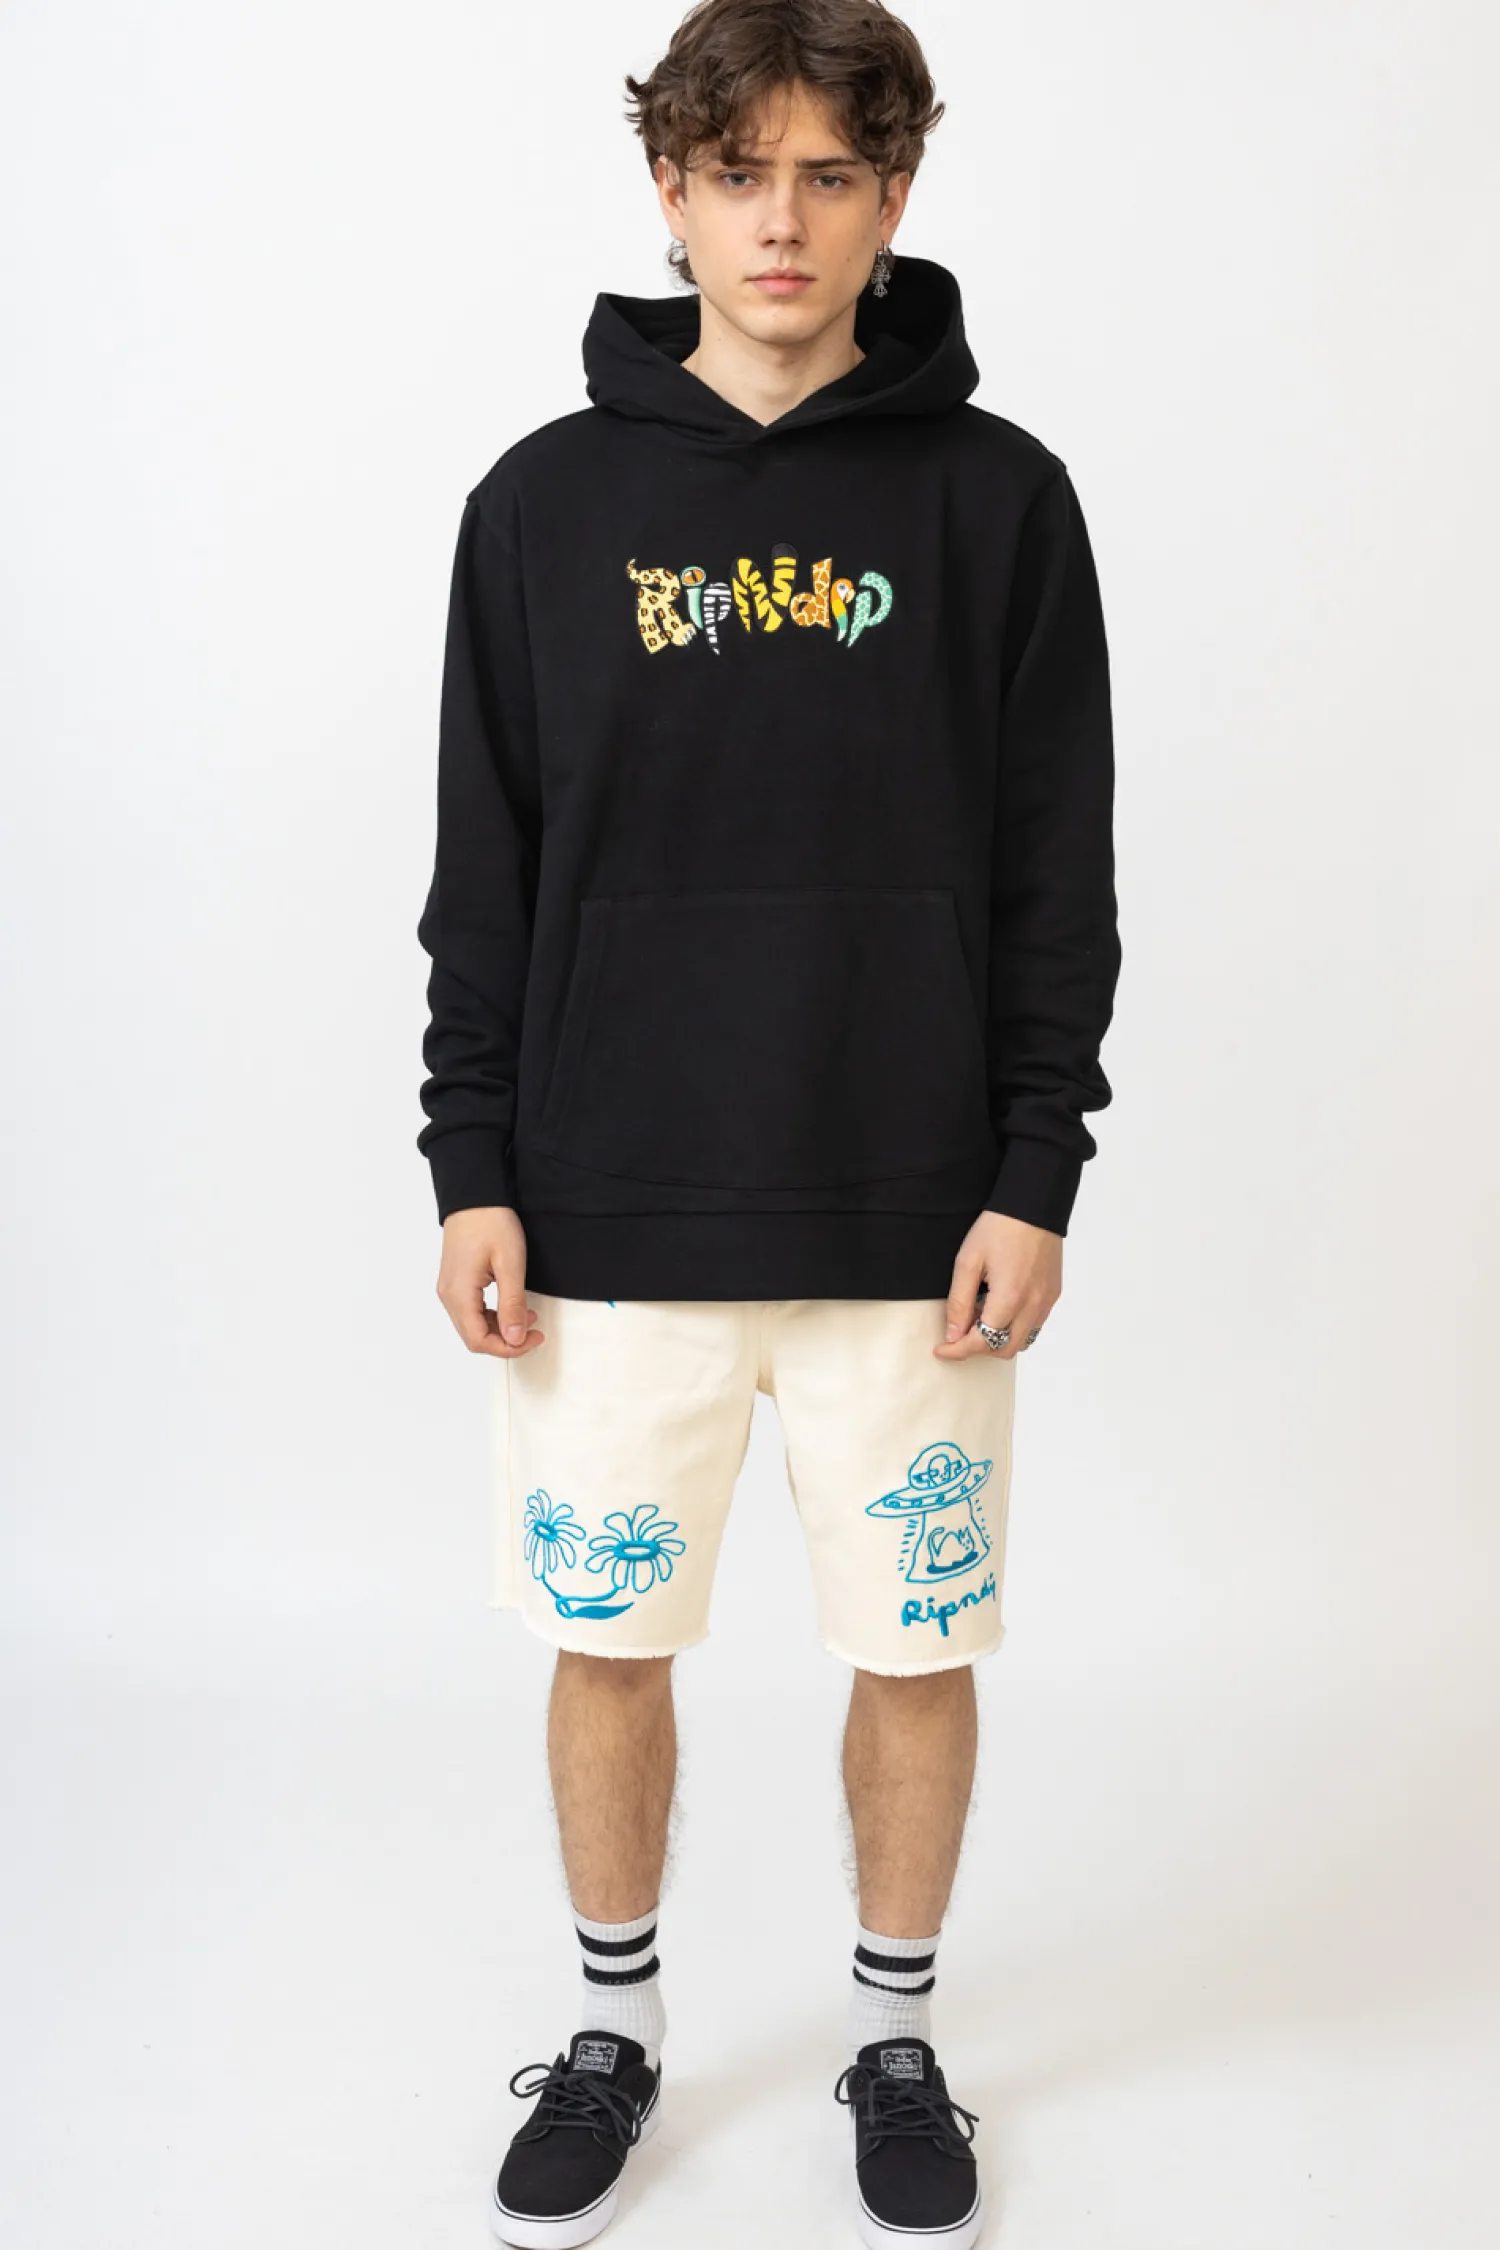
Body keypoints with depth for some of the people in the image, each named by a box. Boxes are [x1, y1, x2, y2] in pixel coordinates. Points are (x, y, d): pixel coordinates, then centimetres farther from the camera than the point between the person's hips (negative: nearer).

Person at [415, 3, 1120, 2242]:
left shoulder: (995, 496, 0)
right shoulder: (547, 500, 3)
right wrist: (473, 1170, 0)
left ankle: (897, 2039, 34)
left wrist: (1037, 1174, -5)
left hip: (908, 1218, 0)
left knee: (917, 1649, 10)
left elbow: (1058, 876, 1)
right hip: (611, 1216, 1)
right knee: (607, 1641, 11)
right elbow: (485, 869, 5)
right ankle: (615, 2031, 35)